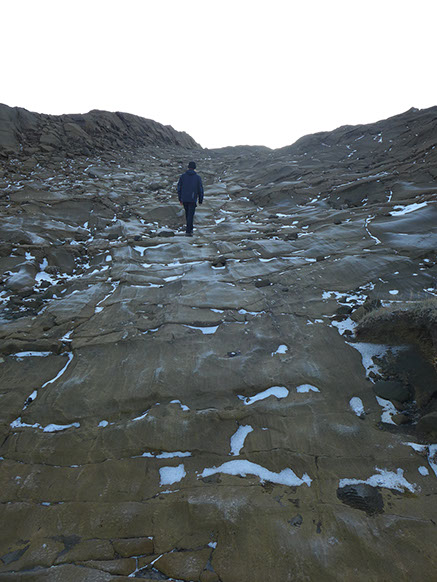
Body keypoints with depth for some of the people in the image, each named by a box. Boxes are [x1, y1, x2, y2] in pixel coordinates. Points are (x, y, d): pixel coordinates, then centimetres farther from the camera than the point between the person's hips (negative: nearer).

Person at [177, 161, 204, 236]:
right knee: (190, 215, -2)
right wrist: (200, 200, 8)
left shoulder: (183, 176, 3)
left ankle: (190, 228, 30)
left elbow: (179, 188, 6)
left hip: (184, 199, 3)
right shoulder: (198, 177, -2)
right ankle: (188, 231, -6)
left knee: (187, 213, 19)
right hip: (192, 199, -3)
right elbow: (200, 190, -1)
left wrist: (180, 199, 14)